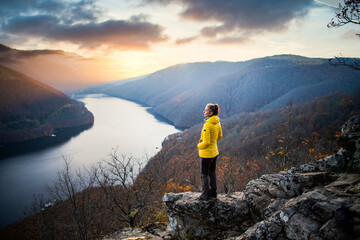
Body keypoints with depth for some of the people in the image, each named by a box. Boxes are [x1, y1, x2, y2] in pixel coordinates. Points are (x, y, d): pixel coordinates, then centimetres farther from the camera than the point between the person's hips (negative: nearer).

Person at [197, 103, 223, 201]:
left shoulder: (207, 125, -27)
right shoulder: (217, 123, -1)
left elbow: (206, 142, -26)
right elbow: (220, 136, 13)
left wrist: (199, 146, -7)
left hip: (206, 154, -8)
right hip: (214, 152, 8)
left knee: (205, 174, 8)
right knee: (212, 172, 21)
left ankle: (205, 195, 19)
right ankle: (213, 193, 33)